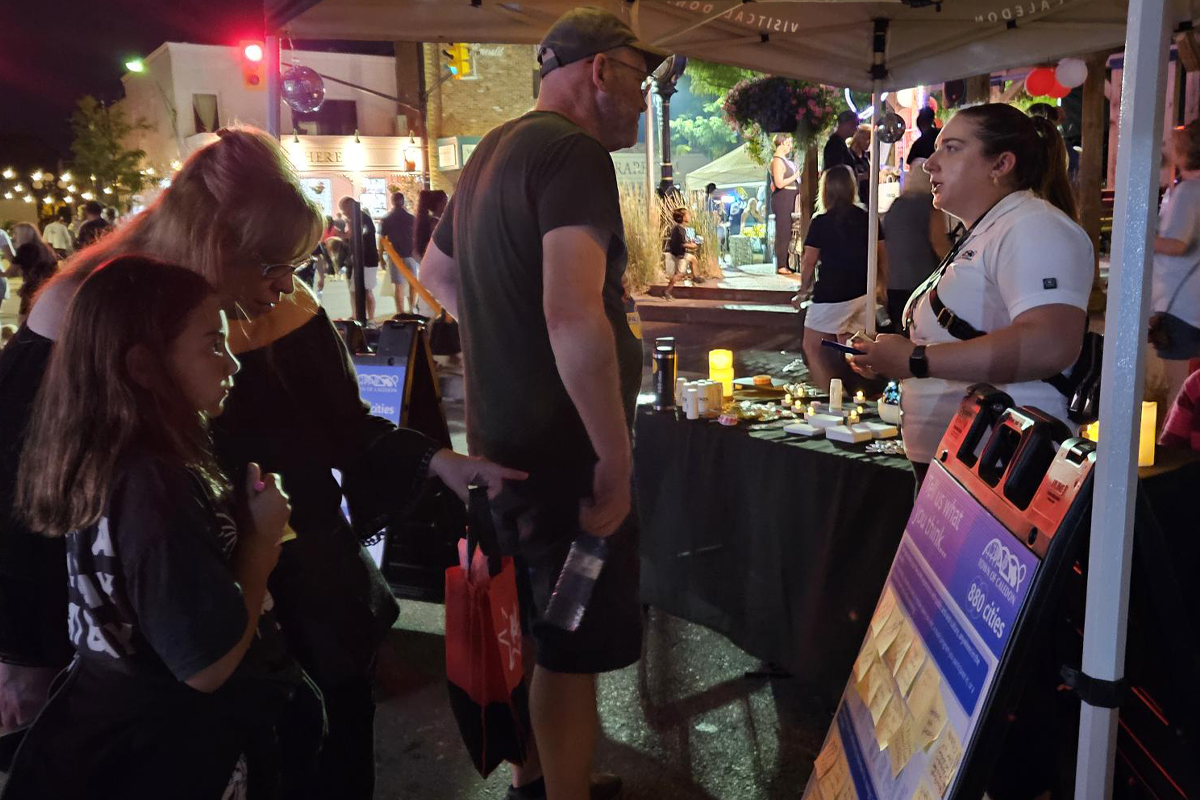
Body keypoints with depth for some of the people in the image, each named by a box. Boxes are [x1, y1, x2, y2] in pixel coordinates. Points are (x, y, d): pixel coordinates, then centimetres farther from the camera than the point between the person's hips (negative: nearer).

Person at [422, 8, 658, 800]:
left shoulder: (496, 150, 13)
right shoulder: (574, 152, -18)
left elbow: (437, 271, 27)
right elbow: (574, 318, -31)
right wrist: (616, 460, -24)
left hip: (503, 437, 10)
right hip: (562, 446, -10)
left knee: (530, 627, 22)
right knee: (574, 647, 4)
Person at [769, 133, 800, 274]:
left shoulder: (784, 160, 16)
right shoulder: (777, 161, -14)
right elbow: (779, 183, -22)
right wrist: (795, 176, -12)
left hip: (789, 199, 10)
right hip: (782, 199, -10)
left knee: (788, 232, 11)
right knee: (783, 232, -9)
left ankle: (785, 264, 16)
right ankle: (781, 266, -6)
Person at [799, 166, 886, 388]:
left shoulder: (820, 222, -9)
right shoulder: (867, 218, 4)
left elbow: (809, 262, -5)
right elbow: (882, 256, 10)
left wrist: (804, 287, 11)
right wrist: (884, 287, 20)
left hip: (832, 295, -6)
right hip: (863, 293, 6)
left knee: (811, 346, 4)